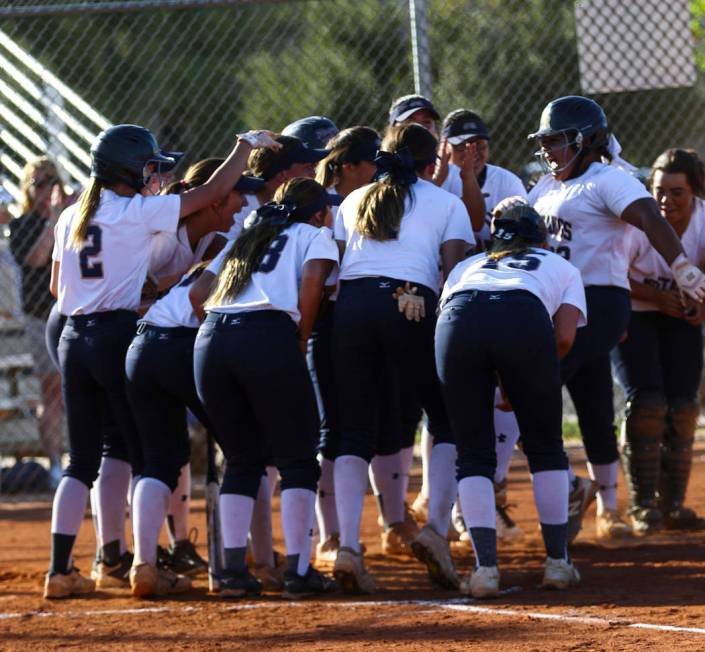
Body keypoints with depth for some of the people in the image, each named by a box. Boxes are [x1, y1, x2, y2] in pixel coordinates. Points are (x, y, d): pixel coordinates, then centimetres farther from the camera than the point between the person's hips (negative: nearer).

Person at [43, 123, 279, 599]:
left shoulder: (71, 218, 11)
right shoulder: (137, 213, -8)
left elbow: (58, 288, 16)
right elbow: (214, 192, -6)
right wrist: (248, 144, 6)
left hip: (73, 339, 6)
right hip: (118, 337, -6)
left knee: (82, 458, 9)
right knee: (146, 454, 1)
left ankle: (60, 569, 3)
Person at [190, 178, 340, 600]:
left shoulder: (243, 241, 32)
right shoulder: (316, 236, 17)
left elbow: (198, 293, 21)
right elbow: (311, 281, -4)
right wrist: (302, 342, 4)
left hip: (211, 342, 5)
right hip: (269, 338, -5)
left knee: (242, 458, 15)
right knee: (298, 458, 3)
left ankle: (234, 568, 6)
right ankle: (298, 570, -4)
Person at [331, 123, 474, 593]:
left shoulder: (355, 201, 26)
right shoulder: (446, 203, 17)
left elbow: (333, 262, 16)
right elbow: (455, 269, 6)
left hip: (350, 303, 3)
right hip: (412, 305, -3)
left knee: (355, 430, 4)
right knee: (448, 418, 14)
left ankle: (348, 546, -13)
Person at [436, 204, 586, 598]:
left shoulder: (469, 265, 40)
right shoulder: (562, 267, 35)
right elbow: (564, 338, 16)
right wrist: (522, 380, 30)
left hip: (458, 317, 1)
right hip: (525, 318, -1)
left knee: (474, 455, 9)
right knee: (546, 446, 15)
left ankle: (486, 568, -2)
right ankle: (558, 562, 17)